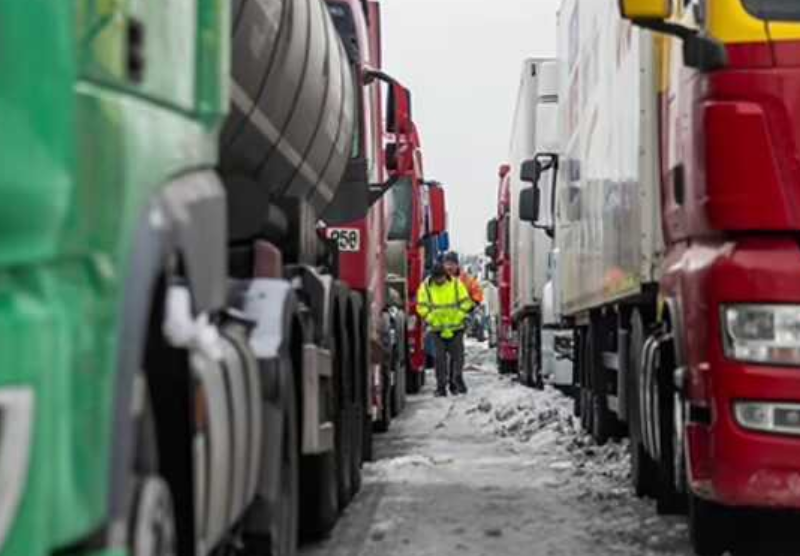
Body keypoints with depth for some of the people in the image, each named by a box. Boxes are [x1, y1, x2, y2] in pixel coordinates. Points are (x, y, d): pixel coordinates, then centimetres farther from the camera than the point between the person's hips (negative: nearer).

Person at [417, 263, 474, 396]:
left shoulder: (456, 284, -2)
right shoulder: (426, 287, -2)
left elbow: (465, 302, 2)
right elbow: (422, 307, -1)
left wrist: (458, 317, -8)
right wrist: (432, 320, -11)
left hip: (456, 327, 0)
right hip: (437, 329, 0)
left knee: (457, 355, 0)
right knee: (440, 357, -1)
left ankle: (456, 382, 10)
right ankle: (441, 386, 3)